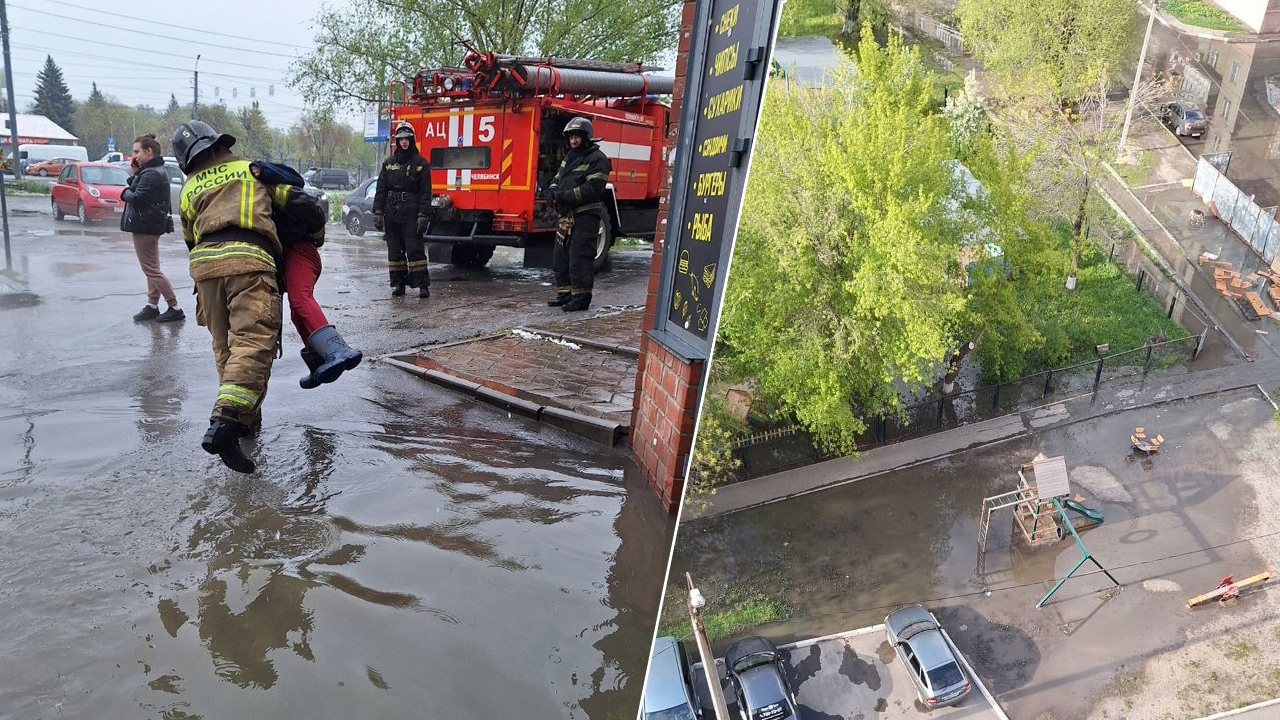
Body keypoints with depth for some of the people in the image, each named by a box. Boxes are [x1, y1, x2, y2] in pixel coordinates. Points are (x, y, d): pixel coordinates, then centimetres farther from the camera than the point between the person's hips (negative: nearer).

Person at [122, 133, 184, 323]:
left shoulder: (151, 174, -20)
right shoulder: (154, 170, 13)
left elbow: (136, 198, -23)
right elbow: (136, 187, 14)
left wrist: (125, 193, -4)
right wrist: (135, 173, 1)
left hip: (145, 226, -11)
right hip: (150, 225, 11)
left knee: (151, 270, -5)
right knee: (152, 268, 15)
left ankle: (175, 308, -3)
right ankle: (152, 306, 22)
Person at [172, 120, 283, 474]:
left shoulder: (189, 189, 26)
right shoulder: (252, 169, 23)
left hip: (204, 260, 4)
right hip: (249, 259, -4)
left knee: (225, 345, 15)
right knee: (253, 342, -15)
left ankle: (246, 415, 19)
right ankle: (224, 423, -30)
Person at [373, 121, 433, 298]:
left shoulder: (421, 163, 2)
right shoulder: (389, 163, 12)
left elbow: (425, 192, -3)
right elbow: (381, 189, 11)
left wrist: (423, 215, -12)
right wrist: (378, 213, 3)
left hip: (411, 214, -4)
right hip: (391, 214, 4)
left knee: (415, 249, -9)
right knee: (394, 250, 7)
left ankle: (423, 285, -8)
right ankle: (398, 284, 14)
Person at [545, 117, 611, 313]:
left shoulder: (597, 158, -8)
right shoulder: (569, 157, 20)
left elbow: (592, 189, -18)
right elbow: (558, 179, 23)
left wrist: (566, 196, -20)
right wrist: (553, 192, -1)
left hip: (585, 216, -9)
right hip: (566, 215, 9)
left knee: (580, 258, -9)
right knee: (560, 256, 11)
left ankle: (581, 297, -3)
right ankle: (564, 294, 20)